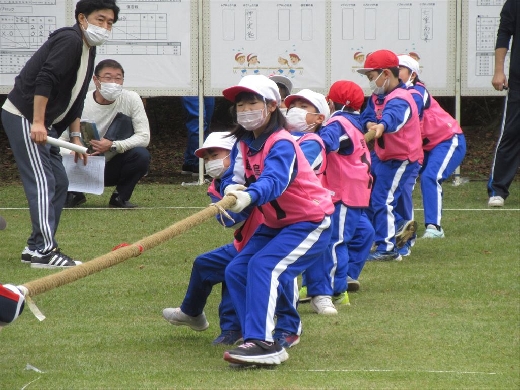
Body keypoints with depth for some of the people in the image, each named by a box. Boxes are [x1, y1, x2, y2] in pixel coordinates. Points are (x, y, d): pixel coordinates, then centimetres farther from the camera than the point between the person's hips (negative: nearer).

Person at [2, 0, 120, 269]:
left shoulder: (88, 49, 16)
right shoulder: (69, 41, -15)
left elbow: (74, 99, 23)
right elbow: (44, 80, -24)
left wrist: (75, 136, 19)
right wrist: (37, 123, -27)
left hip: (43, 124, 11)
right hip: (24, 117, -11)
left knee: (59, 183, 12)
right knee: (42, 183, -14)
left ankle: (35, 247, 17)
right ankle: (44, 252, -17)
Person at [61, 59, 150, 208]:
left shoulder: (131, 99, -11)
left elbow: (144, 137, -15)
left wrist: (113, 145, -30)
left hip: (113, 167, 1)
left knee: (141, 155, -29)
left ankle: (120, 197, -2)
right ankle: (75, 195, 7)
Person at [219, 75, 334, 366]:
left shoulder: (281, 144, -23)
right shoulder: (243, 145, 2)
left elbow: (274, 181, -40)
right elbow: (233, 178, -10)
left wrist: (249, 196, -61)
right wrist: (231, 188, -36)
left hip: (310, 222, -9)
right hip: (275, 223, 9)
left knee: (263, 267, -26)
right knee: (236, 271, -1)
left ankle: (263, 344, -32)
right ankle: (259, 342, 0)